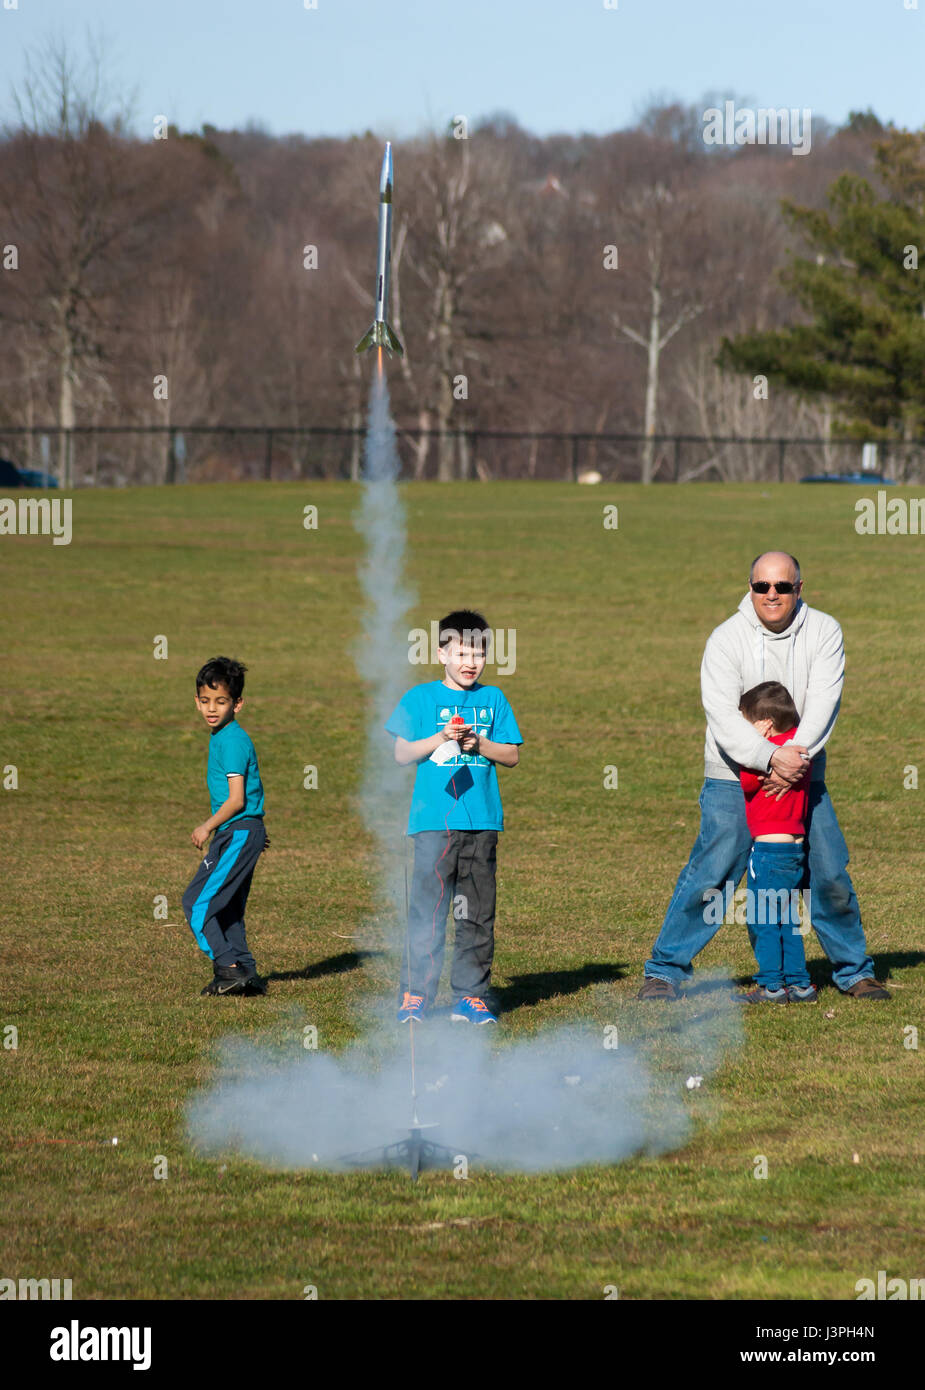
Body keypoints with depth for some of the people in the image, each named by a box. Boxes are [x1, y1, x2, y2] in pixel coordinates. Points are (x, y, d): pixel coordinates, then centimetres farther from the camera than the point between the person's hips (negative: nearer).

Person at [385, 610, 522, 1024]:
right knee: (427, 910, -6)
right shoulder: (421, 698, 5)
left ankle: (470, 996, 12)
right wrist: (441, 738, -13)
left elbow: (512, 755, 9)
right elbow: (402, 753, 1)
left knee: (477, 913, 6)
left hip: (482, 822, 3)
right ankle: (413, 998, -3)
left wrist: (478, 745, -8)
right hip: (433, 820, -3)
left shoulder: (493, 700, 12)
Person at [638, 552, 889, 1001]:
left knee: (831, 876, 4)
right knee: (709, 875, -11)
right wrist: (771, 758, -30)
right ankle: (664, 970, -2)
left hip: (803, 777, 3)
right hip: (733, 778, -3)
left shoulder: (824, 632, -2)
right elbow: (723, 717, -18)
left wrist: (797, 756, -26)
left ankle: (854, 971, 22)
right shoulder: (726, 639, -9)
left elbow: (823, 702, -11)